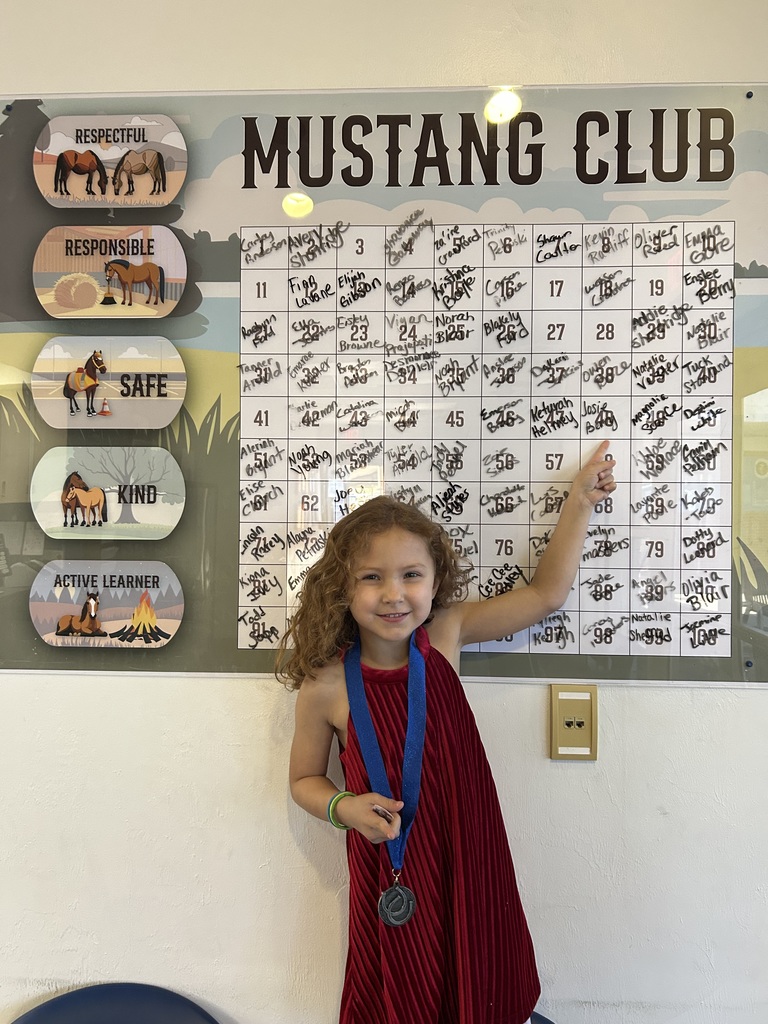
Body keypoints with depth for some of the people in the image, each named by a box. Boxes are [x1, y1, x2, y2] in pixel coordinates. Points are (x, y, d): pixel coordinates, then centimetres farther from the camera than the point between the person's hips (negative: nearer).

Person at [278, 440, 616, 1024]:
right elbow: (305, 780, 1)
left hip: (470, 860, 2)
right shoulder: (326, 685, -16)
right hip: (390, 877, -2)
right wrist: (345, 807, -19)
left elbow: (545, 594, -4)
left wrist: (581, 499, -4)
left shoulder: (444, 635, -11)